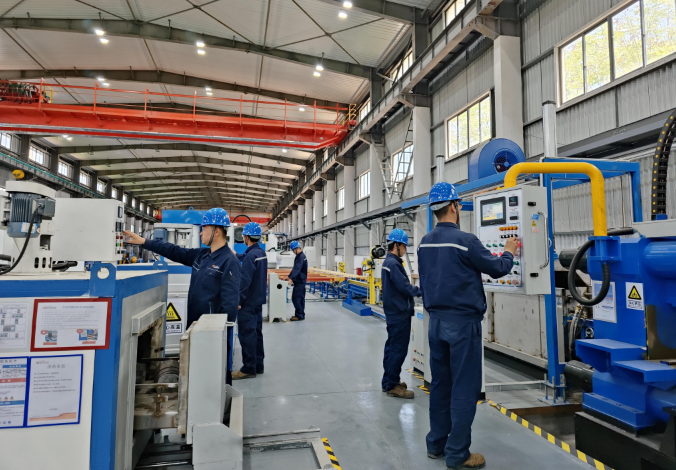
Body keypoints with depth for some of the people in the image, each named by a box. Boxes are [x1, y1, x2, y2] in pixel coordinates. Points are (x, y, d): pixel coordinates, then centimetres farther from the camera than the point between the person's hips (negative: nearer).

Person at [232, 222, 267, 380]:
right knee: (257, 333, 15)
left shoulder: (251, 255, -20)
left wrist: (239, 300, -20)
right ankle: (258, 365, 23)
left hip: (248, 302, -9)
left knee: (247, 335, -2)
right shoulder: (261, 253, 9)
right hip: (258, 301, 9)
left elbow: (245, 280, -24)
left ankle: (248, 369, 4)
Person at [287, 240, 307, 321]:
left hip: (299, 281, -10)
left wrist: (291, 278, -37)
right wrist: (290, 277, 20)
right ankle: (301, 314, 20)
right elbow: (295, 268, 20)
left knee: (295, 298, -8)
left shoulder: (301, 257, -18)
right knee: (301, 298, 14)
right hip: (301, 280, 10)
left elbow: (297, 268, -29)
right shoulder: (301, 256, 14)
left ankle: (299, 315, -3)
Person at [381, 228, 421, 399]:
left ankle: (388, 382, 26)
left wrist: (415, 290, 8)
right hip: (399, 313, -11)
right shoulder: (393, 263, -19)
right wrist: (422, 291, -11)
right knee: (398, 350, -3)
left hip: (393, 312, 11)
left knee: (392, 347, 16)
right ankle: (392, 386, 4)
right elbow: (404, 286, -22)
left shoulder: (388, 262, 13)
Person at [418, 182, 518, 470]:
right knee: (464, 388, 3)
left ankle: (436, 444, 26)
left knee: (440, 384, 15)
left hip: (436, 321, 7)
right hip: (463, 322, -7)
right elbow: (497, 269, -3)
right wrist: (509, 252, 15)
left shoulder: (424, 243, 5)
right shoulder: (465, 241, -16)